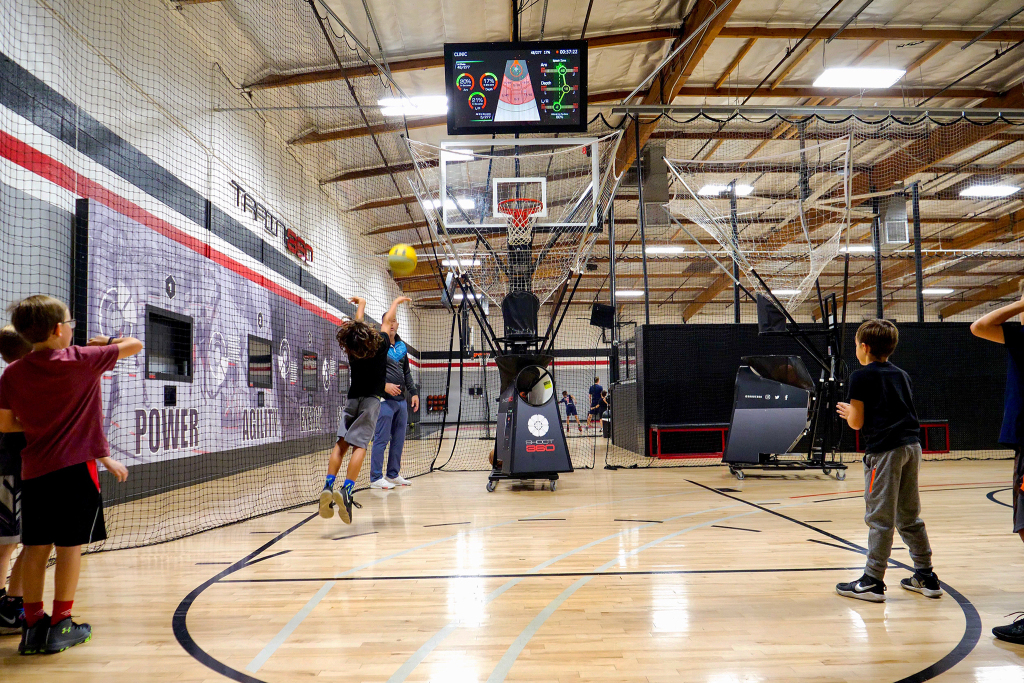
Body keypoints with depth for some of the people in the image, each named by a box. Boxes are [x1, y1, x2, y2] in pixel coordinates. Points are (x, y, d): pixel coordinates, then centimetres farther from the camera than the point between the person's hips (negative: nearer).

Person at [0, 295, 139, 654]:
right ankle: (60, 626, 9)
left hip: (34, 470, 5)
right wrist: (107, 341, 19)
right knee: (70, 545, 3)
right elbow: (135, 344, 1)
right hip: (75, 466, -4)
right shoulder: (80, 360, -8)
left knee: (36, 547, 10)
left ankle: (33, 625, 14)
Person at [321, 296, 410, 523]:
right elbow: (387, 320, 15)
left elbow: (357, 324, 22)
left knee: (342, 442, 3)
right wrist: (396, 301, 33)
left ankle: (328, 485, -12)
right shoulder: (380, 344, -3)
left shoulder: (352, 349, 4)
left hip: (352, 400, 3)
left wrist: (361, 303, 41)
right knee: (359, 445, -11)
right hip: (372, 400, -3)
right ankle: (346, 490, -23)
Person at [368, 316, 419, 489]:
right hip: (384, 400, -7)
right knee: (381, 439, -6)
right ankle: (376, 478, 1)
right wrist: (383, 385, -19)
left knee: (399, 440, 10)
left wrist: (414, 392, 16)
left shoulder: (402, 347, 16)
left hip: (401, 400, 7)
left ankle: (393, 475, 20)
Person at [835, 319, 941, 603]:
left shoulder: (861, 377, -4)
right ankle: (926, 577, 22)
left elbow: (857, 422, -7)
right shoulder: (901, 374, 17)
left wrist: (847, 411, 15)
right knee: (910, 516, 17)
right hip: (911, 445, 7)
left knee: (880, 518, -4)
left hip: (884, 449, -7)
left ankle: (872, 582, 1)